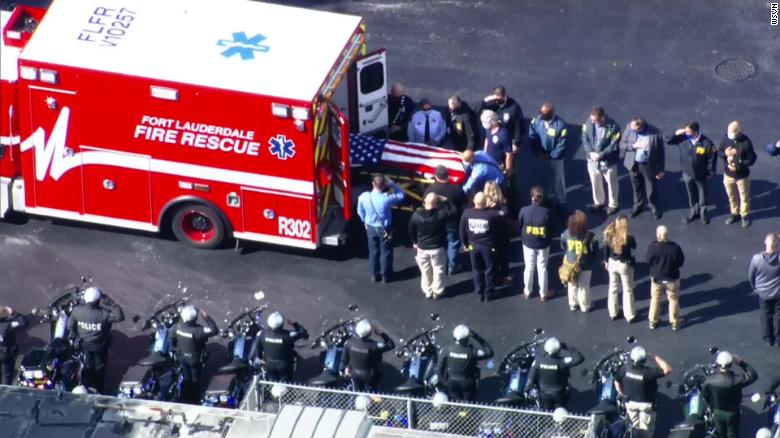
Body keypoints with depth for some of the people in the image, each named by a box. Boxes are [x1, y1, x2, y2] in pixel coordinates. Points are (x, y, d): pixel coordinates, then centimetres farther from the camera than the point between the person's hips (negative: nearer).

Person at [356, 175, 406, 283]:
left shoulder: (363, 197, -18)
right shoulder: (386, 198, -29)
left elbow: (360, 212, 0)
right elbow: (401, 196, -12)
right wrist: (391, 183, -14)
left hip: (370, 228, 3)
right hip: (385, 229, -3)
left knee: (373, 252, 19)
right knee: (386, 252, 15)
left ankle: (374, 275, 31)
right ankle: (385, 276, 26)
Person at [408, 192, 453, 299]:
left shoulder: (416, 215, -16)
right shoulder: (440, 215, -25)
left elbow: (411, 230, -2)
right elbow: (449, 212, -3)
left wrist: (414, 242, 14)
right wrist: (444, 201, 4)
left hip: (422, 248, 2)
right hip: (437, 248, -2)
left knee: (425, 271, 19)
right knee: (438, 270, 16)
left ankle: (427, 291, 31)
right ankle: (437, 291, 26)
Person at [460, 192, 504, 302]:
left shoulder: (466, 213, -14)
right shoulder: (493, 214, -23)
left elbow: (462, 230, -2)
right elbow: (499, 228, -9)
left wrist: (465, 243, 12)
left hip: (473, 246, 2)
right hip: (488, 246, -2)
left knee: (477, 270, 18)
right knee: (489, 269, 16)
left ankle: (480, 293, 25)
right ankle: (488, 293, 25)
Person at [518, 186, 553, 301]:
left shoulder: (524, 210, -18)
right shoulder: (546, 212, -22)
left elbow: (519, 226, -4)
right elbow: (551, 228, -9)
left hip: (528, 243, 1)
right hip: (543, 244, -1)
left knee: (529, 267, 19)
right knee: (542, 268, 15)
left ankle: (527, 291, 34)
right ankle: (543, 293, 28)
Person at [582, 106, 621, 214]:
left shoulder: (613, 127, -26)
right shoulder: (588, 123, -14)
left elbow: (614, 146, -21)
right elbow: (585, 139, -4)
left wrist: (600, 155, -26)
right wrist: (590, 153, -19)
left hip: (608, 161, -4)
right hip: (592, 160, 4)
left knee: (611, 183, 16)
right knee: (595, 182, 22)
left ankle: (613, 205, 37)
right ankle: (599, 202, 46)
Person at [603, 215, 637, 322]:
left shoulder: (609, 236, -14)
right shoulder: (628, 238, -25)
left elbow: (606, 250, -1)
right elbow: (634, 247, -3)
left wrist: (606, 262, 15)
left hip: (612, 263, 4)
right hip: (625, 265, -4)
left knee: (613, 289, 20)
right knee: (628, 290, 12)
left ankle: (613, 313, 32)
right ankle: (630, 316, 20)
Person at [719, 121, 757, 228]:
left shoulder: (746, 142, -25)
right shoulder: (726, 139, -14)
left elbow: (751, 159, -18)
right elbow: (719, 152, -1)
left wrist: (738, 166, -28)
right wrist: (725, 153, -25)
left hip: (742, 175, -4)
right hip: (728, 174, 4)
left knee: (744, 197, 16)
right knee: (731, 196, 22)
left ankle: (745, 215, 37)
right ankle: (734, 213, 44)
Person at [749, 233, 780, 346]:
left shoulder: (756, 259, -22)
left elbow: (751, 276, -7)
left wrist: (755, 288, 12)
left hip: (763, 293, 1)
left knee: (766, 315, 21)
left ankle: (769, 339, 32)